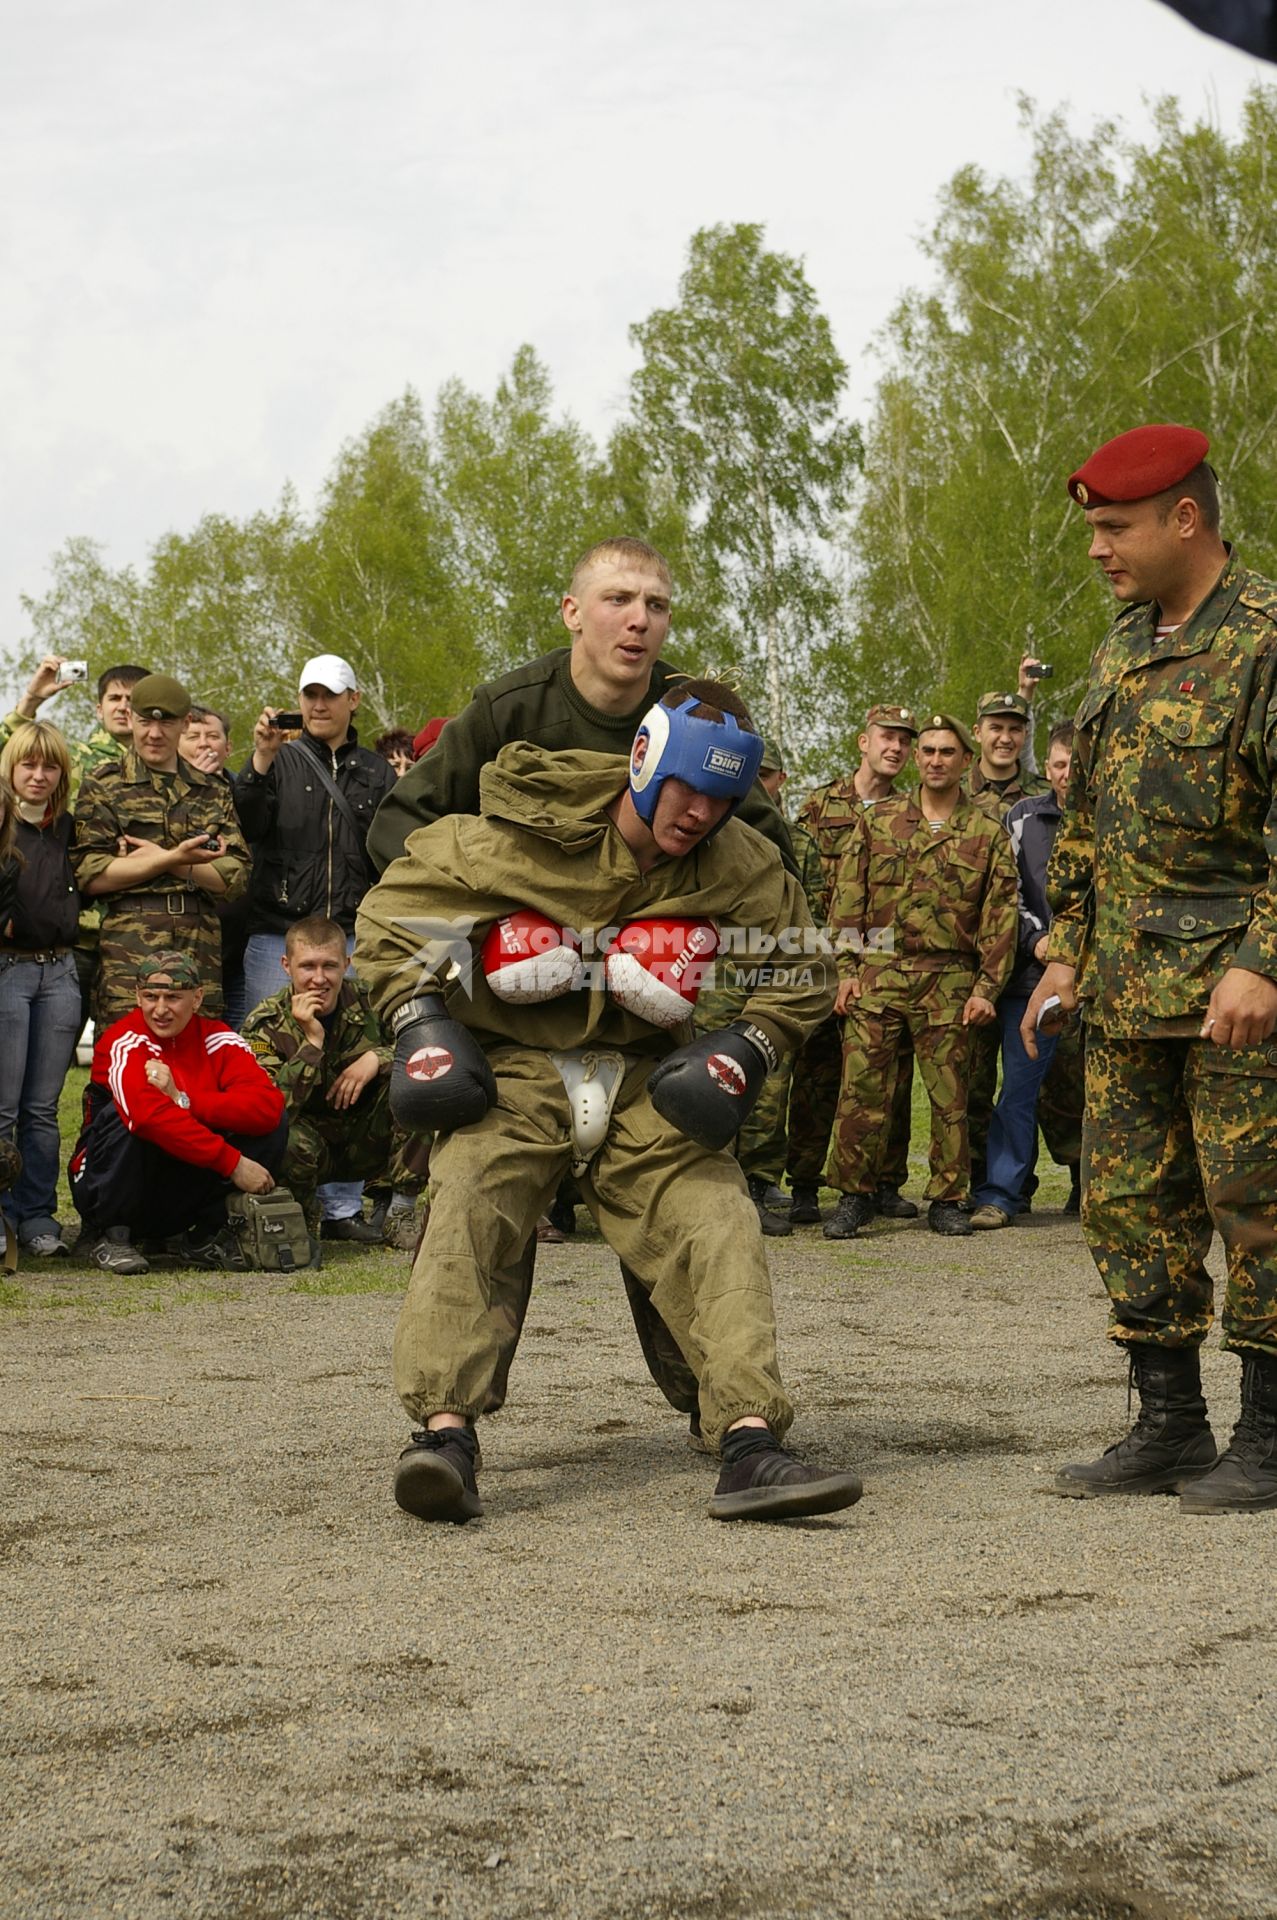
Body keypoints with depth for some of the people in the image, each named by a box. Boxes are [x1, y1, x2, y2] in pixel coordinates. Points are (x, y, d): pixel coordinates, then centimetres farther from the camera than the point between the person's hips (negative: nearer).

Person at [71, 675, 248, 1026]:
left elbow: (235, 876, 8)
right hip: (127, 954, -3)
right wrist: (173, 858, -11)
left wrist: (168, 862, -6)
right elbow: (90, 876, -4)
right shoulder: (103, 785, 8)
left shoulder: (212, 792, 19)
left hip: (201, 954, 3)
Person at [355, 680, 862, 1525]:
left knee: (719, 1219, -18)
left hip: (646, 1083, 3)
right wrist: (418, 1023, -10)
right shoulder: (526, 835, -11)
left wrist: (748, 1051, -6)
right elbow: (393, 911, 0)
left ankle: (750, 1450, -25)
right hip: (514, 1071, -2)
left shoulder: (739, 867, -2)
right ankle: (443, 1435, -33)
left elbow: (803, 973, 12)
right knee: (465, 1205, -28)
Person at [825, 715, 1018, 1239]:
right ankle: (854, 1196, 4)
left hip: (949, 979, 0)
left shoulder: (988, 834, 7)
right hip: (878, 973, 0)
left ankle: (947, 1200, 13)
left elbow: (1000, 917, 5)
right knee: (862, 1087, -4)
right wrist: (847, 970, 0)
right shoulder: (878, 822, 9)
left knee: (949, 1094, 3)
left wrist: (987, 988, -3)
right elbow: (848, 900, 8)